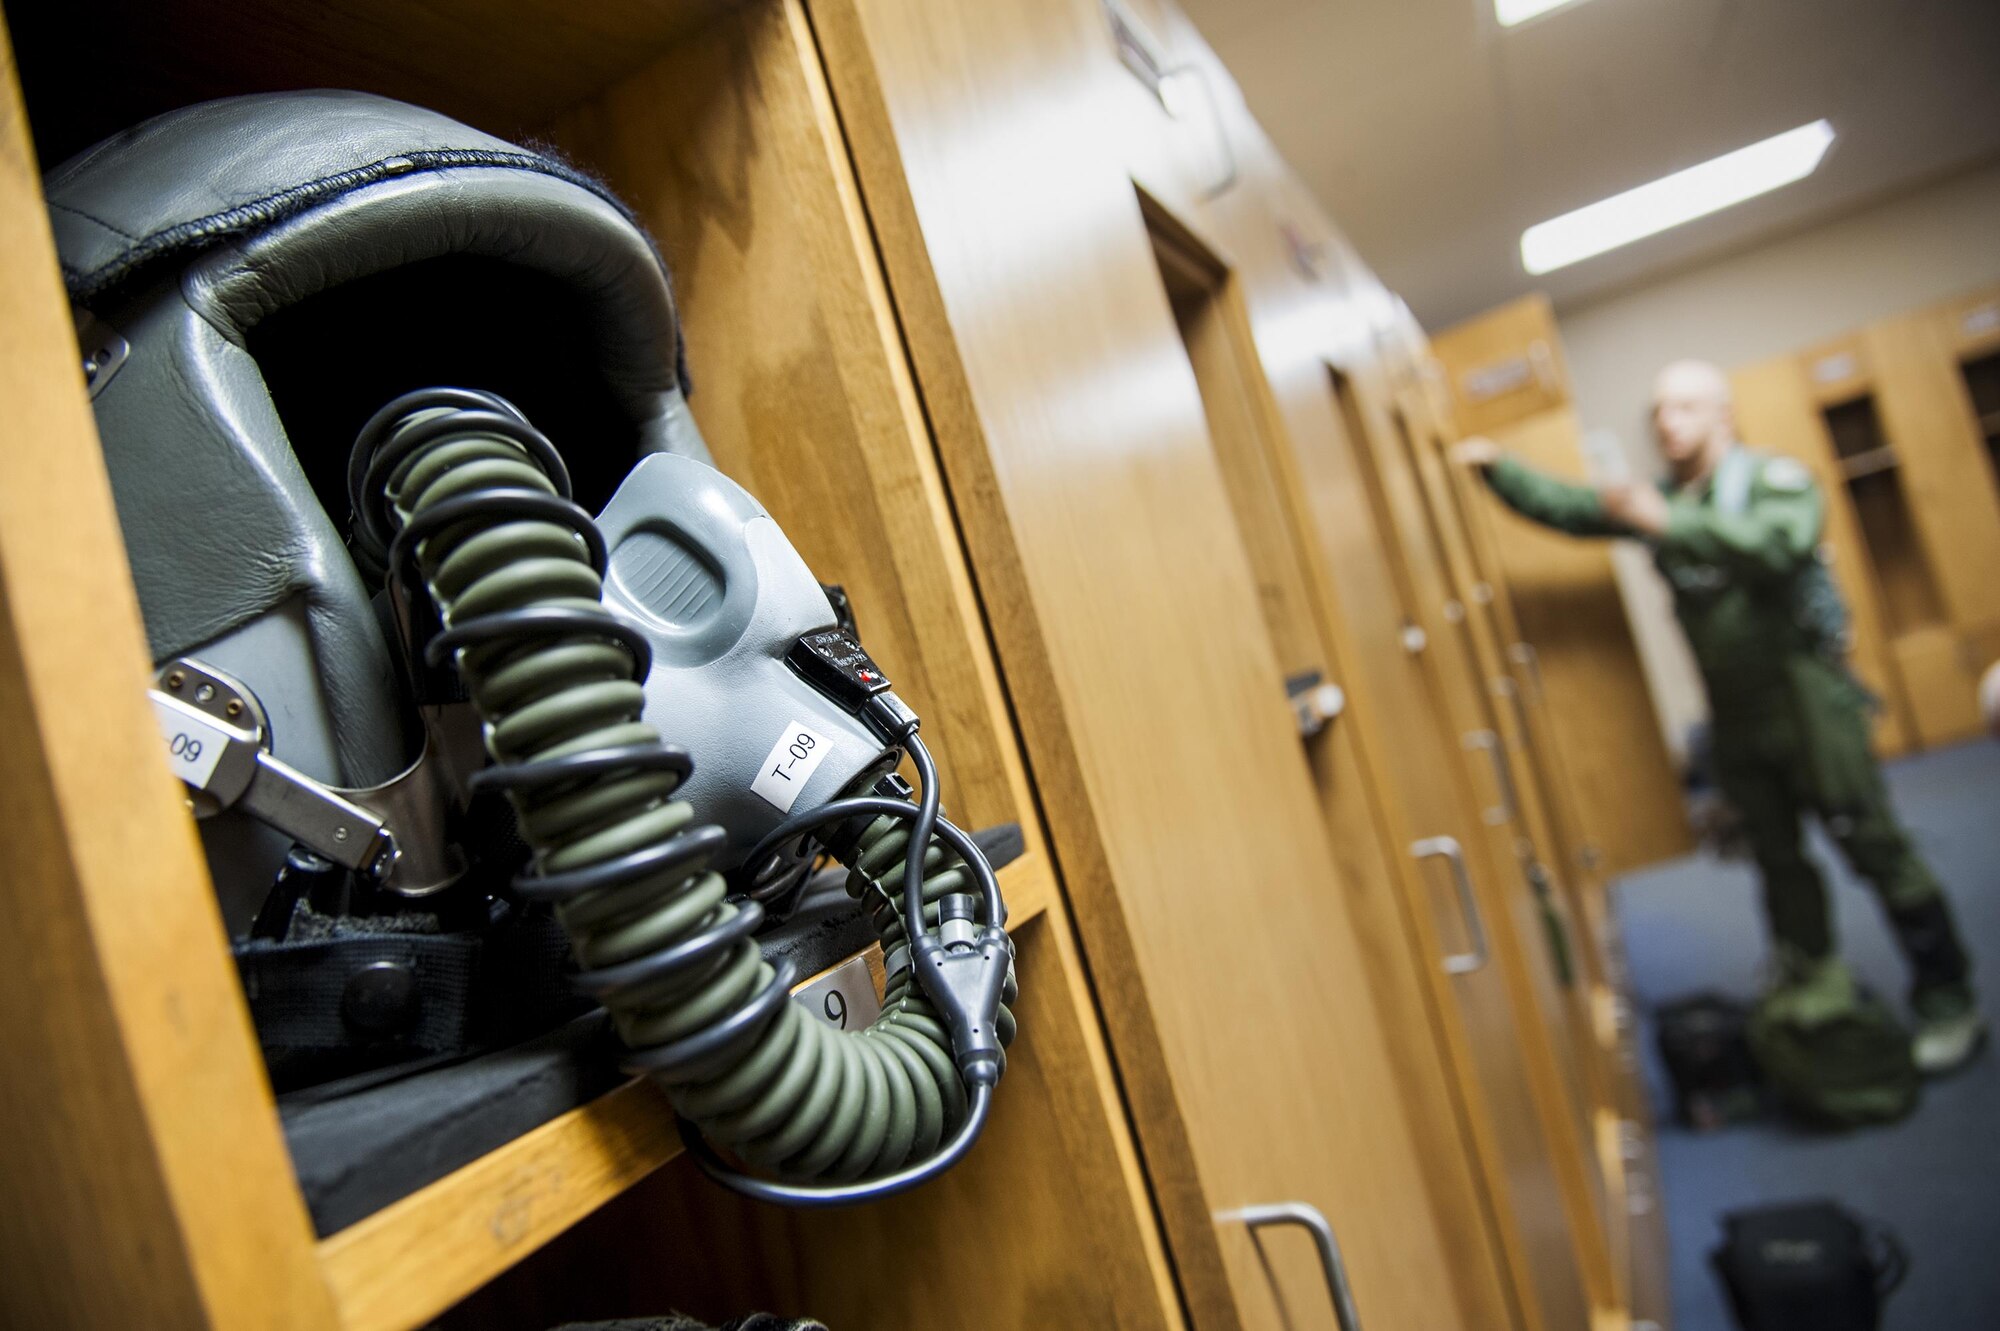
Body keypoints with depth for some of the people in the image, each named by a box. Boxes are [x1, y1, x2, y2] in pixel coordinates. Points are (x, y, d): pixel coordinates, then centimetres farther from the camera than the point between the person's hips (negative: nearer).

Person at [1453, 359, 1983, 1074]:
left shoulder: (1775, 479, -10)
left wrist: (1669, 523, -40)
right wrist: (1497, 468, -13)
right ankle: (1813, 985, 30)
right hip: (1735, 718, 6)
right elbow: (1562, 505, 3)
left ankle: (1948, 1004, 14)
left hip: (1808, 699, -5)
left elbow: (1779, 544, -32)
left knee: (1876, 850, 0)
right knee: (1779, 863, 15)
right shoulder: (1656, 497, 8)